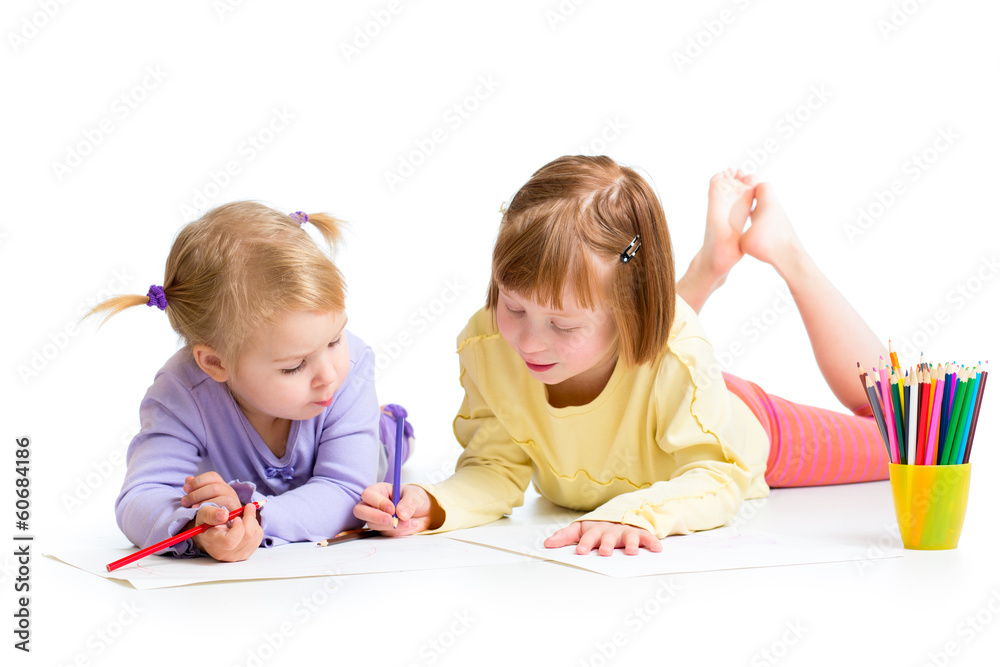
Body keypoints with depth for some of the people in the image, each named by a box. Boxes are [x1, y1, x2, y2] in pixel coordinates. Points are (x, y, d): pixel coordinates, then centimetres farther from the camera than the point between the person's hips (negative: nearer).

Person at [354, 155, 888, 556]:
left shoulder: (673, 355, -47)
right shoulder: (485, 346, -36)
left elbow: (715, 477, -41)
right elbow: (497, 468, -28)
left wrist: (636, 513, -61)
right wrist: (432, 505, -50)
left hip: (743, 437, -3)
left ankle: (783, 253, 28)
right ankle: (712, 263, 33)